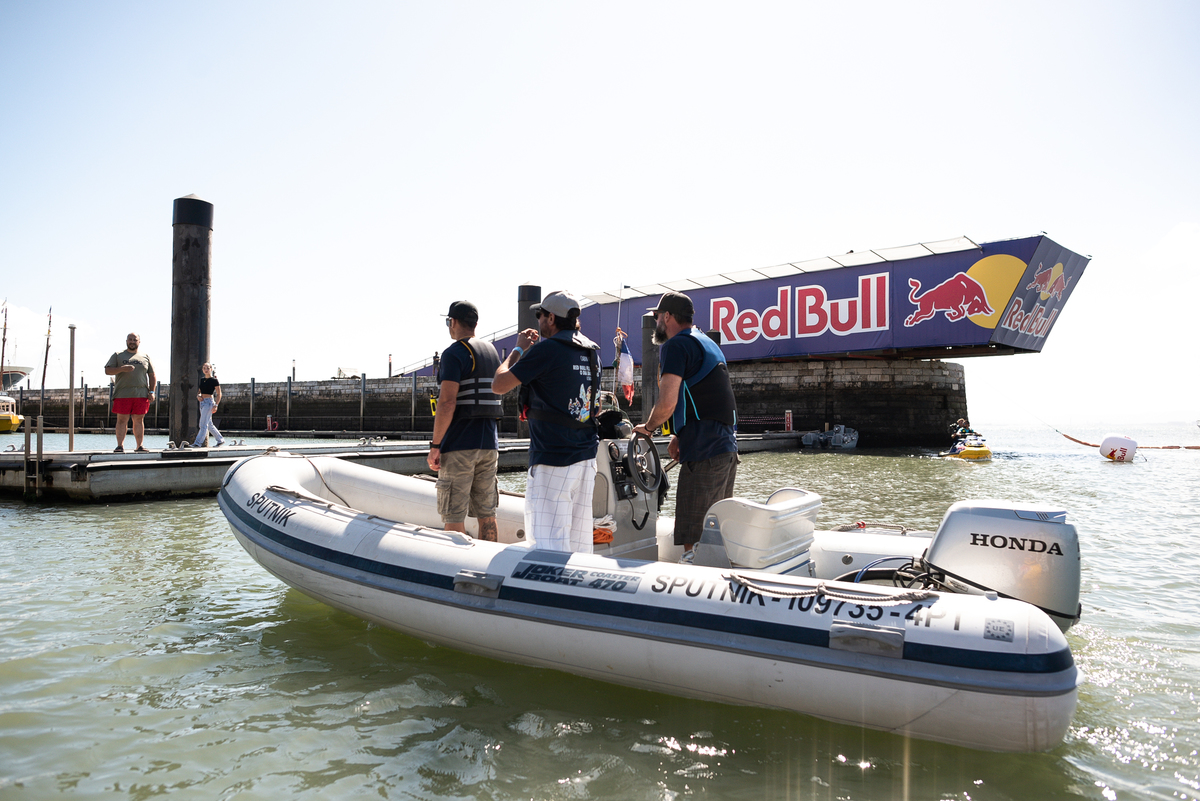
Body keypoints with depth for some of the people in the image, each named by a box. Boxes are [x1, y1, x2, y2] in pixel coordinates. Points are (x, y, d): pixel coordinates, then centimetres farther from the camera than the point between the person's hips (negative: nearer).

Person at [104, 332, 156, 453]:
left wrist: (151, 391, 5)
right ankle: (120, 445, -1)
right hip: (122, 393, -1)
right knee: (122, 420, -3)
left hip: (141, 394, 1)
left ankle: (139, 446, 5)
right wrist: (122, 369, -15)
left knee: (139, 420, 2)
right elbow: (107, 370, 3)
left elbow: (152, 375, 16)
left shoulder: (145, 357, 16)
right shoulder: (117, 356, 12)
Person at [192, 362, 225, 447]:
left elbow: (219, 394, -8)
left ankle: (198, 442, -10)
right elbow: (199, 391, 21)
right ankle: (220, 439, 21)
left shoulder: (214, 380, -6)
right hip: (202, 402, 8)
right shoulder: (202, 380, 14)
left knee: (204, 424, -10)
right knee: (209, 424, 11)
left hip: (209, 402, -8)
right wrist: (198, 396, -3)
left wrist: (216, 405, -16)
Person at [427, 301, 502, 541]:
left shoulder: (454, 353, -11)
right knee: (486, 513, 11)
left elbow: (447, 403, -19)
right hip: (489, 444, 8)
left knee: (453, 516, -1)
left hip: (458, 446, -8)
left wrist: (435, 445, -14)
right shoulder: (492, 352, 14)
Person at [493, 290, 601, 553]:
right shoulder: (592, 351, 11)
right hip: (586, 456, 8)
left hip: (552, 459, -8)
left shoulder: (546, 350, -12)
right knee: (579, 539, 13)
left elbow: (499, 385, -7)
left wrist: (518, 349, 8)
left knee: (549, 543, -6)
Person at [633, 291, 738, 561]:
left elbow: (667, 404, -17)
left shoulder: (676, 345, -8)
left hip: (704, 453, -10)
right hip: (727, 447, 10)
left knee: (694, 544, -8)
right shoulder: (706, 342, 23)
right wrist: (681, 436, 22)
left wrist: (647, 427, 2)